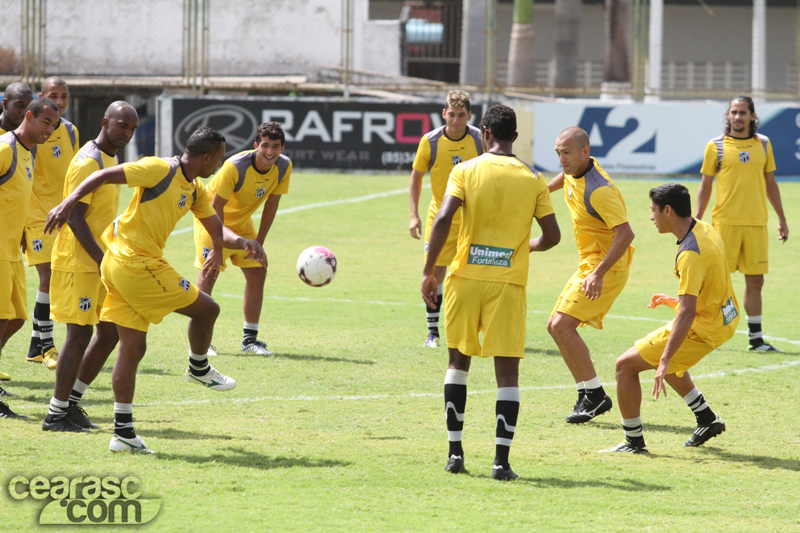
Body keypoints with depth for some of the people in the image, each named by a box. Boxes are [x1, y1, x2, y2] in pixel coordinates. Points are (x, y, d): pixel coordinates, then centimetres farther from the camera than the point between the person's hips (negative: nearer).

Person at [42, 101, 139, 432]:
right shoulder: (87, 163, -16)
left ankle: (72, 402, 18)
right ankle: (56, 415, -1)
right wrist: (102, 260, -25)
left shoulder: (110, 159, 14)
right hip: (78, 264, -10)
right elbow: (75, 218, -21)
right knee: (80, 335, -8)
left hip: (100, 263, 10)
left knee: (110, 333, 9)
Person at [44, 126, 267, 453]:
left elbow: (218, 231, 17)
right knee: (206, 309, 2)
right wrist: (68, 203, -22)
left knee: (133, 348, 8)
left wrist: (243, 242, -3)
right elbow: (105, 176, -14)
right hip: (136, 263, -10)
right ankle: (199, 369, 26)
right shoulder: (160, 170, -12)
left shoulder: (194, 190, 15)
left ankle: (123, 432, 7)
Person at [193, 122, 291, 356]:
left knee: (257, 273, -1)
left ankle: (250, 339, 9)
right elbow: (216, 207, -27)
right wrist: (217, 250, -28)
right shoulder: (235, 167, -33)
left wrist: (259, 242, -5)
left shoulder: (284, 166, -16)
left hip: (241, 222, 6)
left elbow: (271, 204, -4)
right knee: (209, 272, -16)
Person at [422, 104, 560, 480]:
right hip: (509, 282, 0)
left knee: (458, 361, 15)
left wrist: (429, 272, -5)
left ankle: (454, 452, 12)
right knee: (507, 371, 2)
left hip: (466, 279, 0)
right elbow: (552, 236, 5)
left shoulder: (466, 171, -1)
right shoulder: (533, 180, 3)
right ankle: (501, 460, -6)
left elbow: (443, 219, -11)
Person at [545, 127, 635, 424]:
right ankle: (587, 394, 13)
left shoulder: (598, 190, -25)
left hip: (607, 266, -10)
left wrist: (599, 273, -36)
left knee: (563, 324, -18)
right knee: (556, 327, 8)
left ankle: (595, 395, -10)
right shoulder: (573, 173, 3)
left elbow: (625, 233, -31)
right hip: (589, 264, 10)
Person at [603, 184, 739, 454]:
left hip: (703, 330, -10)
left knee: (625, 365, -2)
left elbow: (688, 312, -32)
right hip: (726, 318, 10)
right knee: (665, 356, 35)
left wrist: (665, 362, -32)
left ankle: (634, 441, 6)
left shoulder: (690, 254, -27)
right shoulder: (705, 230, 2)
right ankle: (707, 419, 34)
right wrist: (674, 300, 17)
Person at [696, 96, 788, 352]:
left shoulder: (763, 144, 10)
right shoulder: (716, 146, 0)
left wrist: (781, 219, 16)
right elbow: (705, 185, 4)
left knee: (755, 280, 4)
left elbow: (770, 183, 17)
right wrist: (697, 220, -1)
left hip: (756, 223, 3)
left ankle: (756, 338, 11)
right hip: (725, 222, -3)